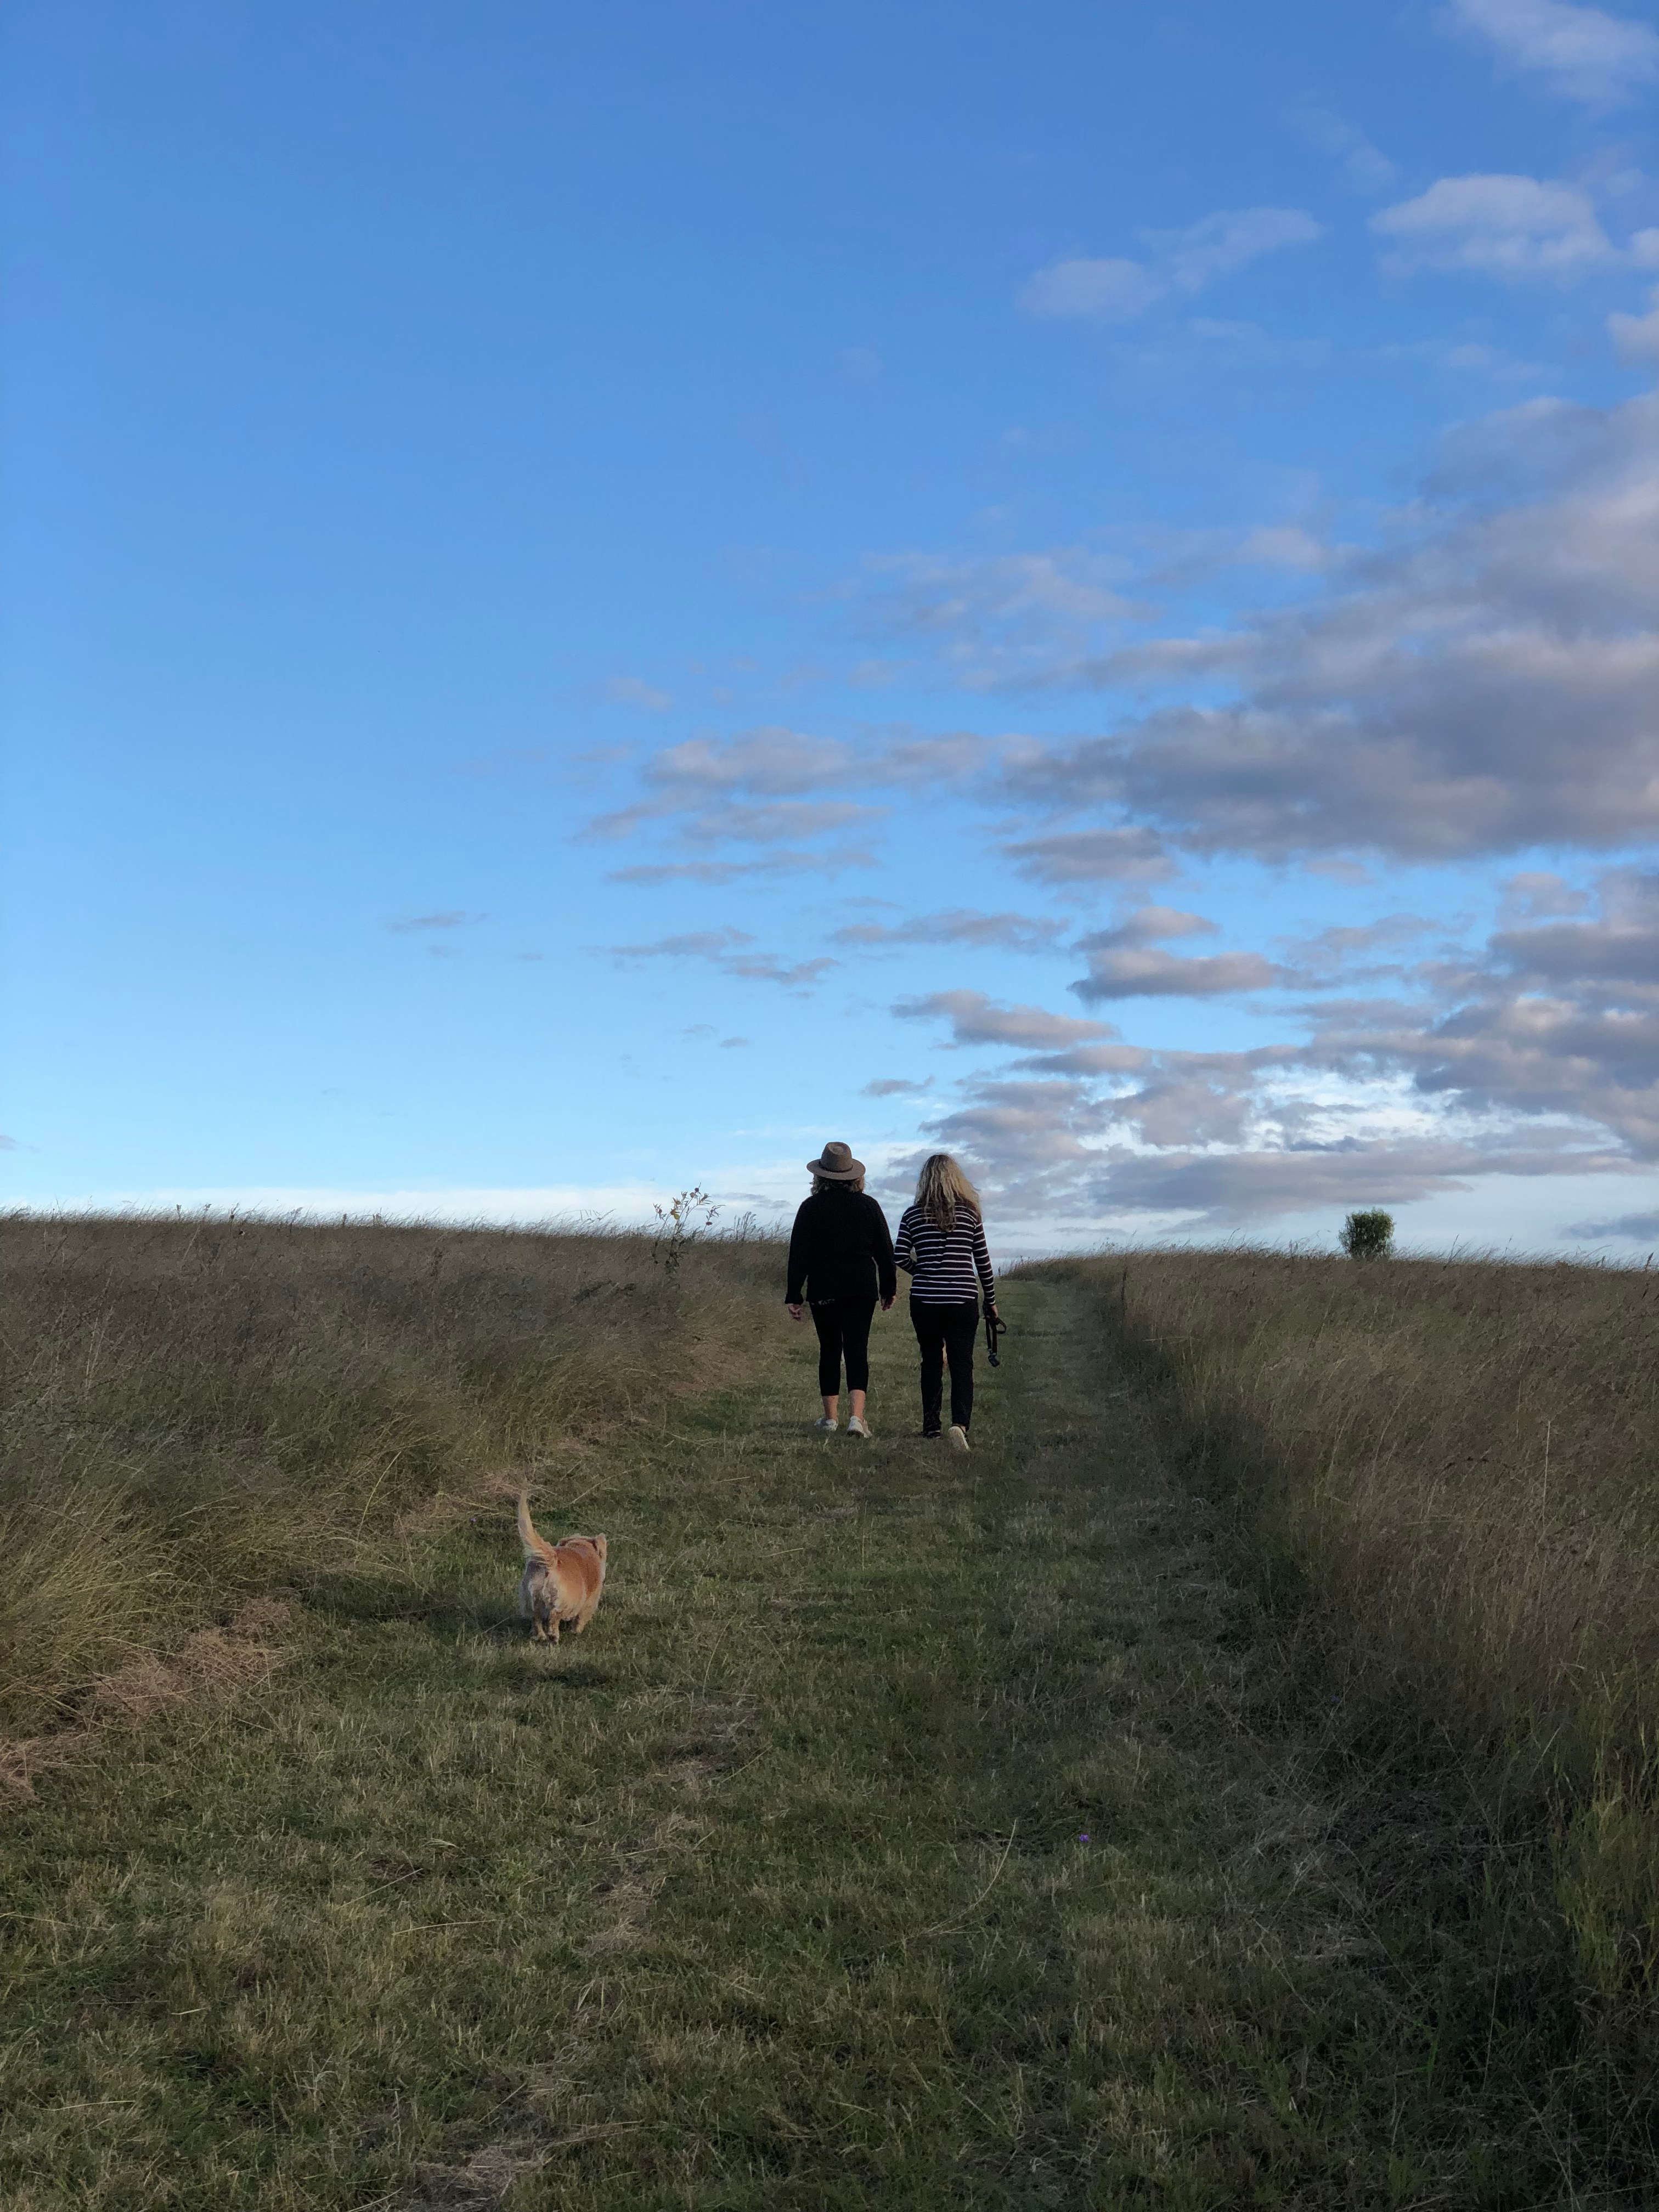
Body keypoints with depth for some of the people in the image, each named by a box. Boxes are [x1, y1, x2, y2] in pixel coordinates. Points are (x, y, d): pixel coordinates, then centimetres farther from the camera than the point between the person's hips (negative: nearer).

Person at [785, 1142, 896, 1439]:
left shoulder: (811, 1207, -2)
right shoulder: (868, 1206, 3)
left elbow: (799, 1255, -3)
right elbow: (885, 1251, 8)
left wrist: (793, 1295, 1)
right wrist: (889, 1288, 18)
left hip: (823, 1291, 0)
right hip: (862, 1289, 0)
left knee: (829, 1351, 10)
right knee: (857, 1350, -1)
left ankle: (830, 1418, 15)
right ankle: (857, 1416, -15)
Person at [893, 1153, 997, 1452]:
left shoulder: (912, 1215, 1)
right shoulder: (969, 1213, 1)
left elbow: (900, 1258, -4)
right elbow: (982, 1260, 5)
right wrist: (991, 1300, 15)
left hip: (924, 1301, 1)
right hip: (963, 1301, -1)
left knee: (931, 1362, 16)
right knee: (962, 1364, -1)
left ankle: (931, 1427, 21)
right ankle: (960, 1422, -22)